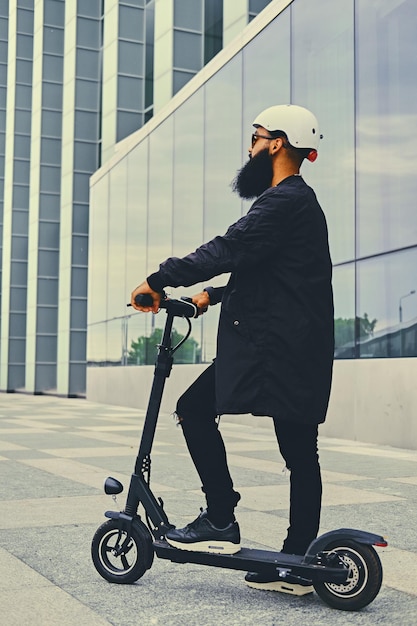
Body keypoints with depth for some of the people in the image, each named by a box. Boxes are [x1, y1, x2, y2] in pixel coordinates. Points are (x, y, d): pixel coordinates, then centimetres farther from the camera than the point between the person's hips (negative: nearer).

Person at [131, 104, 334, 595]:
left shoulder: (285, 199, -10)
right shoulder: (299, 200, 24)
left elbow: (229, 249, -22)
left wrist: (159, 279, -19)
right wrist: (213, 295, 23)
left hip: (274, 347, -10)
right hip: (299, 347, 10)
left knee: (194, 409, -6)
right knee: (299, 450, 9)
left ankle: (220, 522, 0)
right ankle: (297, 564, 16)